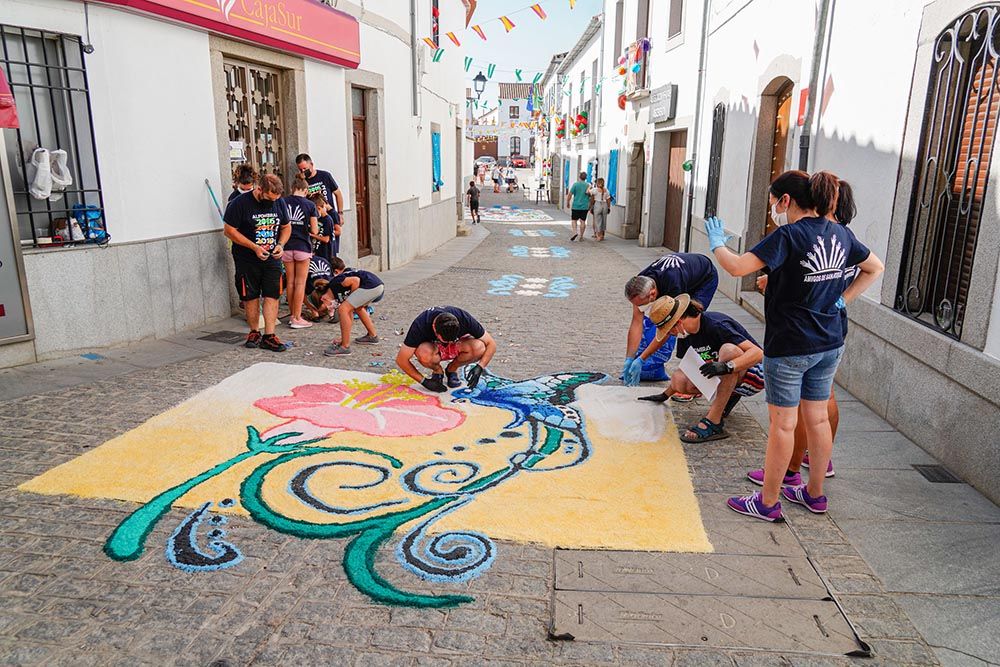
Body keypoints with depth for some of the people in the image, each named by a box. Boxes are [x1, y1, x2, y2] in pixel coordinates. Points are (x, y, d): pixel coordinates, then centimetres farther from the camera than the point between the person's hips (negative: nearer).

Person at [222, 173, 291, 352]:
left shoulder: (278, 203, 2)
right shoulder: (239, 203, -13)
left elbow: (286, 227, 14)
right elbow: (229, 230, -12)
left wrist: (280, 244, -6)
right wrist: (254, 247, -18)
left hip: (272, 259, 3)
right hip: (247, 261, -3)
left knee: (272, 296, -3)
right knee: (251, 297, 7)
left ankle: (269, 336, 2)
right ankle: (254, 332, 23)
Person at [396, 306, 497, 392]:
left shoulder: (465, 319, -30)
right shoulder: (420, 325, -33)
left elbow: (491, 344, -20)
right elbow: (401, 360, -25)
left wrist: (480, 367, -34)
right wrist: (424, 381, -27)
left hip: (456, 347, 2)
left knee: (479, 348, -32)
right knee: (423, 354, -39)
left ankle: (452, 369, -4)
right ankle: (437, 371, -4)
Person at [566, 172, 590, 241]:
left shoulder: (575, 184, -6)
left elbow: (570, 194, -8)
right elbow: (591, 196, 6)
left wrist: (567, 203, 5)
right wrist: (590, 206, 18)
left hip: (576, 206, -2)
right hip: (585, 207, 2)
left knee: (574, 220, 7)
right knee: (583, 221, 7)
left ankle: (575, 232, -16)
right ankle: (581, 236, 10)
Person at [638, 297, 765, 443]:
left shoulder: (716, 325, -26)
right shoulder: (685, 334, -1)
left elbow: (758, 353, -33)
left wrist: (726, 367, -47)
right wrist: (665, 395, 9)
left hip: (753, 372, -7)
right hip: (727, 377, 7)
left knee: (728, 350, -38)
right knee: (679, 379, -15)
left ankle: (713, 423, -36)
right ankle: (728, 395, 7)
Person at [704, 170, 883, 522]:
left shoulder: (789, 236, -17)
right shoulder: (840, 234, 6)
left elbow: (736, 267, -24)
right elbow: (874, 268, 20)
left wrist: (716, 242, -6)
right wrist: (841, 298, 14)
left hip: (790, 346, -7)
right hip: (830, 344, 7)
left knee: (782, 423, 2)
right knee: (818, 418, 17)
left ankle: (768, 502, 14)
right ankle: (815, 493, 32)